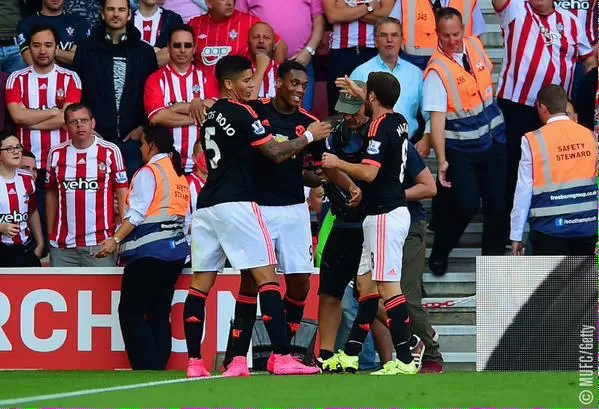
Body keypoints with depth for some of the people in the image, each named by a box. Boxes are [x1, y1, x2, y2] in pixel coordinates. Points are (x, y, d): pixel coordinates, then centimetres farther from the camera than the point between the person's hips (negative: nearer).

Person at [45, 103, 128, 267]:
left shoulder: (110, 152, -1)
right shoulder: (56, 154, 7)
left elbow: (122, 193, 1)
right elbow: (51, 195, 15)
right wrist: (49, 234, 12)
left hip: (100, 243, -3)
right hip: (63, 245, 3)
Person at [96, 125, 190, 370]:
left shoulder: (148, 172, -6)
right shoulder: (180, 175, 16)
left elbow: (137, 214, -15)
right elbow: (187, 219, 16)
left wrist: (116, 240, -16)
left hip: (149, 250, -8)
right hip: (176, 249, 8)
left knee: (130, 312, -4)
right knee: (160, 313, 9)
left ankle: (146, 367, -12)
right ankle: (159, 366, 5)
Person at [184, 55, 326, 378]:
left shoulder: (211, 115, 17)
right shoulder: (241, 113, -7)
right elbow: (275, 152, -8)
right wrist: (309, 137, 6)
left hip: (205, 205, 8)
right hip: (236, 203, -8)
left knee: (200, 282, 5)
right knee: (266, 276, -7)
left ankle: (194, 363, 1)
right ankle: (282, 358, -13)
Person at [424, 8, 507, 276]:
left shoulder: (474, 46, -1)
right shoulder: (437, 70, -19)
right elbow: (437, 117, -22)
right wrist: (442, 161, -26)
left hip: (493, 141, 6)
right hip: (460, 150, -6)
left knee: (498, 204, 4)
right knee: (466, 204, -16)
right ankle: (439, 256, 7)